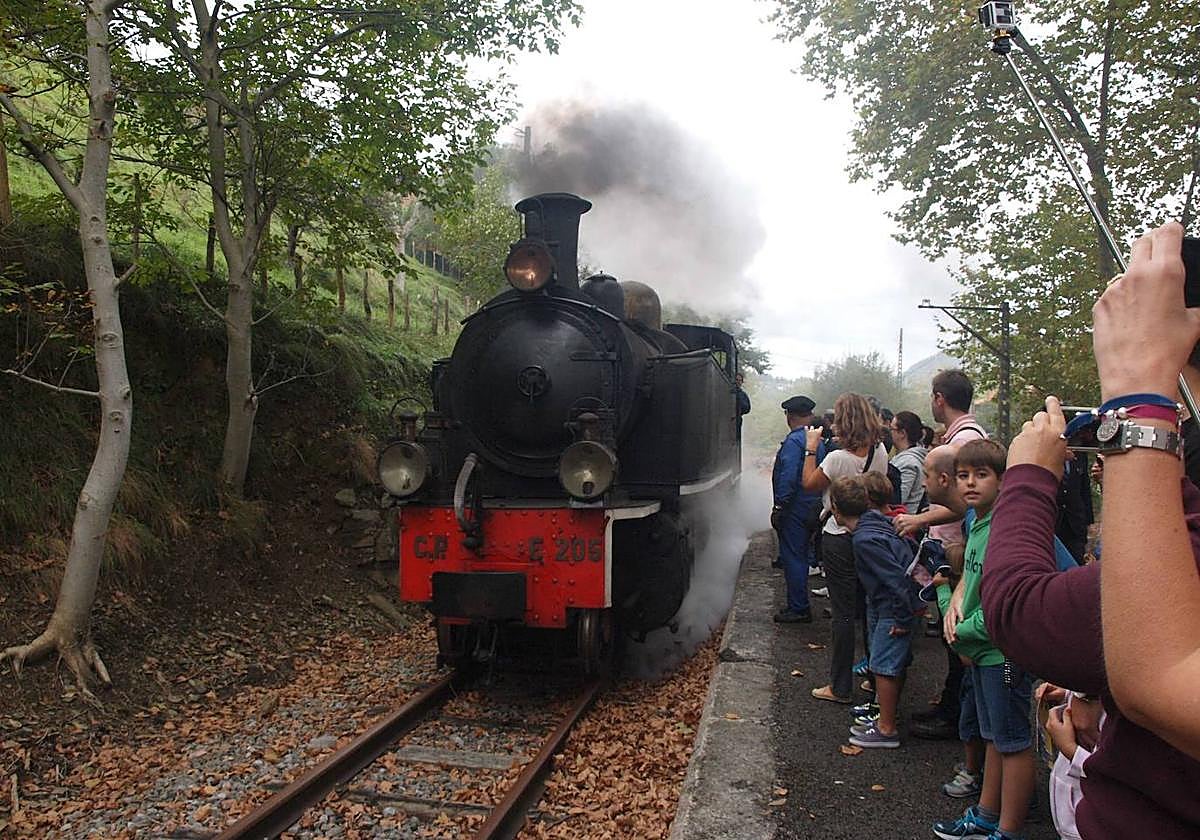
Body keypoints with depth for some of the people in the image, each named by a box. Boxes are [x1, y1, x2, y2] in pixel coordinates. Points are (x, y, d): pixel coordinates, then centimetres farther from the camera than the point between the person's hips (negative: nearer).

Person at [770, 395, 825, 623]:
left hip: (795, 508, -9)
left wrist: (779, 507, -18)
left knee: (793, 558, -2)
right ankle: (799, 604, 26)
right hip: (811, 508, 9)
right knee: (800, 556, 17)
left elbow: (788, 477, -23)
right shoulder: (817, 440, 11)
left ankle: (798, 609, 3)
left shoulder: (794, 440, -16)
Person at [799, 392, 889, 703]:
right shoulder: (880, 452, -2)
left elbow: (809, 484, -7)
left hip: (840, 540, -6)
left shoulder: (838, 458, -21)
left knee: (843, 613, 1)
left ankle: (840, 688, 10)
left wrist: (811, 448, 1)